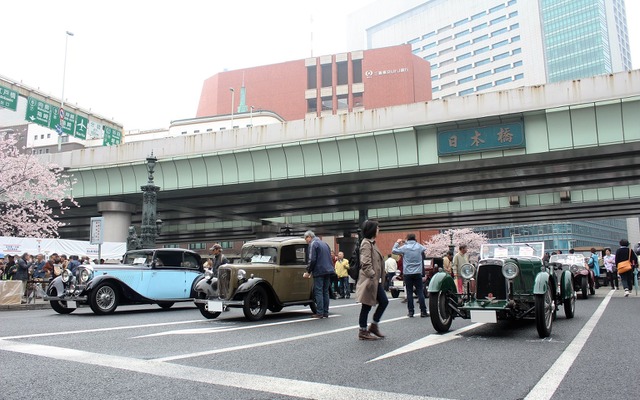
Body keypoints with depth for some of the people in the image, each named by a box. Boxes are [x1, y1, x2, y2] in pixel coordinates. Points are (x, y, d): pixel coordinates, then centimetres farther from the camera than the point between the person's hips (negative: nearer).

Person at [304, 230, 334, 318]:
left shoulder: (313, 244, -7)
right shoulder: (324, 243, 19)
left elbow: (312, 260, -15)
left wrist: (309, 271, -4)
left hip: (319, 271, -8)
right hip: (328, 270, 8)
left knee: (318, 292, -4)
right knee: (325, 292, 11)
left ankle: (320, 313, -6)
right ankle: (326, 312, 13)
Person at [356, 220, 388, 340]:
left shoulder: (372, 243, 16)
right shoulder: (366, 243, -15)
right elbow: (365, 263, -23)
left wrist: (379, 278, 16)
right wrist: (373, 276, -24)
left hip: (376, 280, 10)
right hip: (369, 281, -10)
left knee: (384, 302, 10)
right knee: (367, 306, 0)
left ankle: (374, 326, 22)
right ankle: (363, 331, 12)